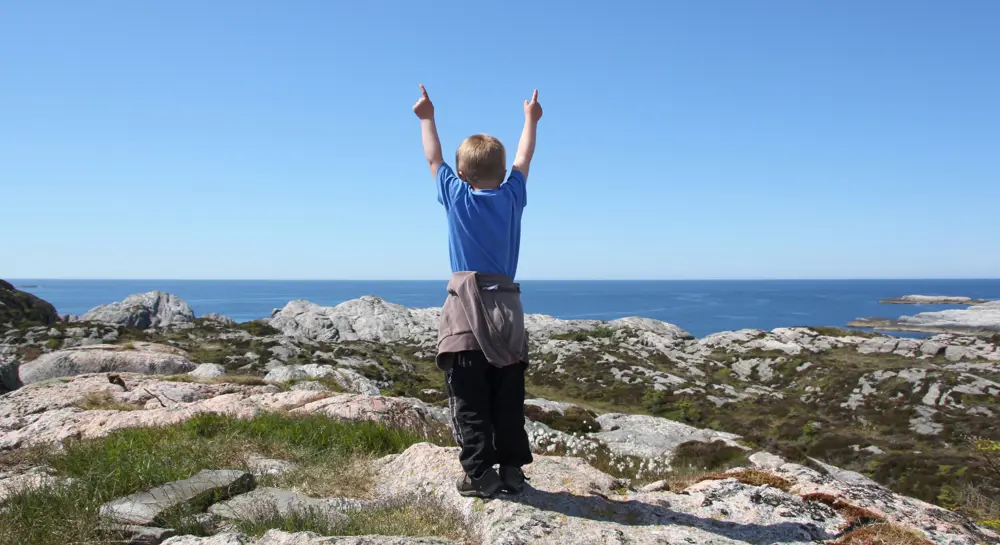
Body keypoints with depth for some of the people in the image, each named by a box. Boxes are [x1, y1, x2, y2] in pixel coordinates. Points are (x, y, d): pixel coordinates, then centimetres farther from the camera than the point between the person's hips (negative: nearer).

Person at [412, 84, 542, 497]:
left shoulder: (457, 196, 3)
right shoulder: (512, 195, 8)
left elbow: (433, 158, 19)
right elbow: (523, 160, 26)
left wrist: (427, 119, 34)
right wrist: (531, 120, 41)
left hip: (466, 307, -3)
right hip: (507, 307, 3)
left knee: (469, 398, -2)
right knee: (509, 398, 8)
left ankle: (479, 472, -4)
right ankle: (512, 470, 11)